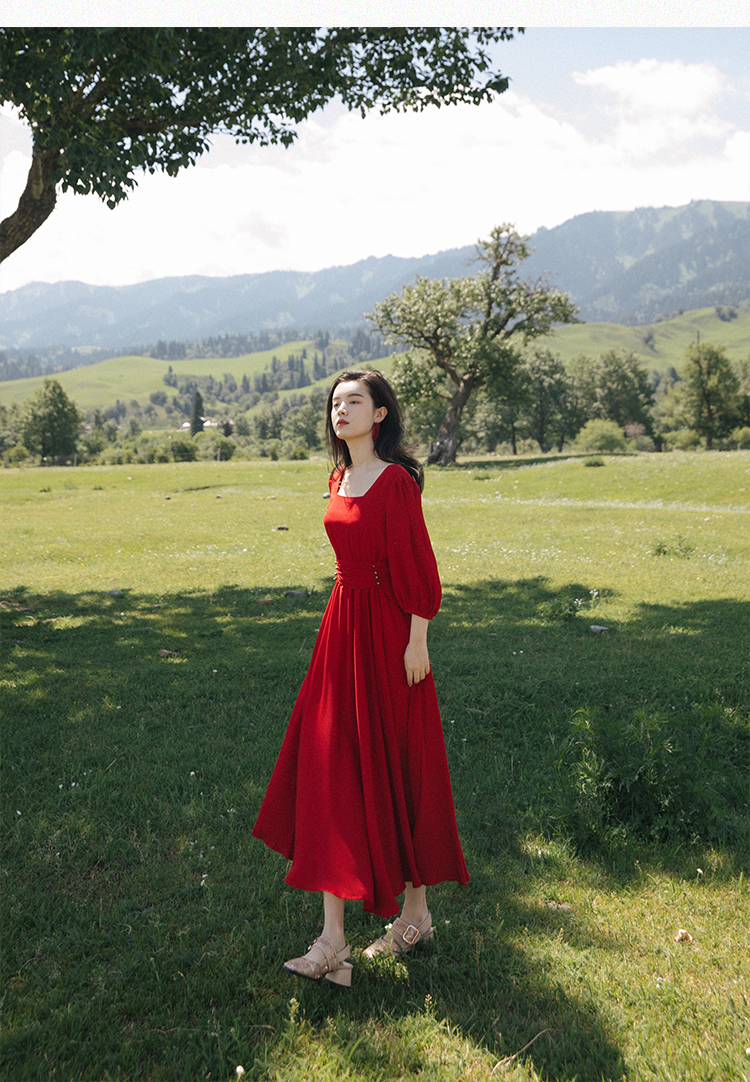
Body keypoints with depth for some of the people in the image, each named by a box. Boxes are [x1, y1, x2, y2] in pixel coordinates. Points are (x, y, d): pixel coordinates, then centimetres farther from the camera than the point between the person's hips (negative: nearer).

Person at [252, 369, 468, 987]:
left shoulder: (396, 480, -12)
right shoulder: (340, 479, 12)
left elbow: (419, 566, -13)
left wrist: (417, 641, -14)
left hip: (385, 634, -8)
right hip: (341, 628, 8)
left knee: (396, 771, 3)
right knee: (330, 769, 5)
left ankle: (416, 912, 23)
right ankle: (333, 942, 14)